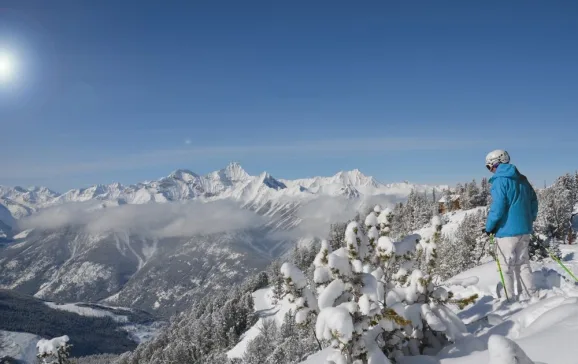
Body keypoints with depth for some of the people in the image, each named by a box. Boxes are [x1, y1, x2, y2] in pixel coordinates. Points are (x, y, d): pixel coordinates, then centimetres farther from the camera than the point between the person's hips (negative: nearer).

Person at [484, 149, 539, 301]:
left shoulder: (500, 180, -13)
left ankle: (510, 298, 3)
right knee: (523, 263, 16)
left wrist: (489, 227, -8)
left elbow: (497, 207, -19)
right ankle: (530, 294, 19)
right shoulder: (522, 179, 12)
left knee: (506, 267, 0)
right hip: (525, 229, 8)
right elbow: (534, 201, 17)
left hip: (507, 230, -8)